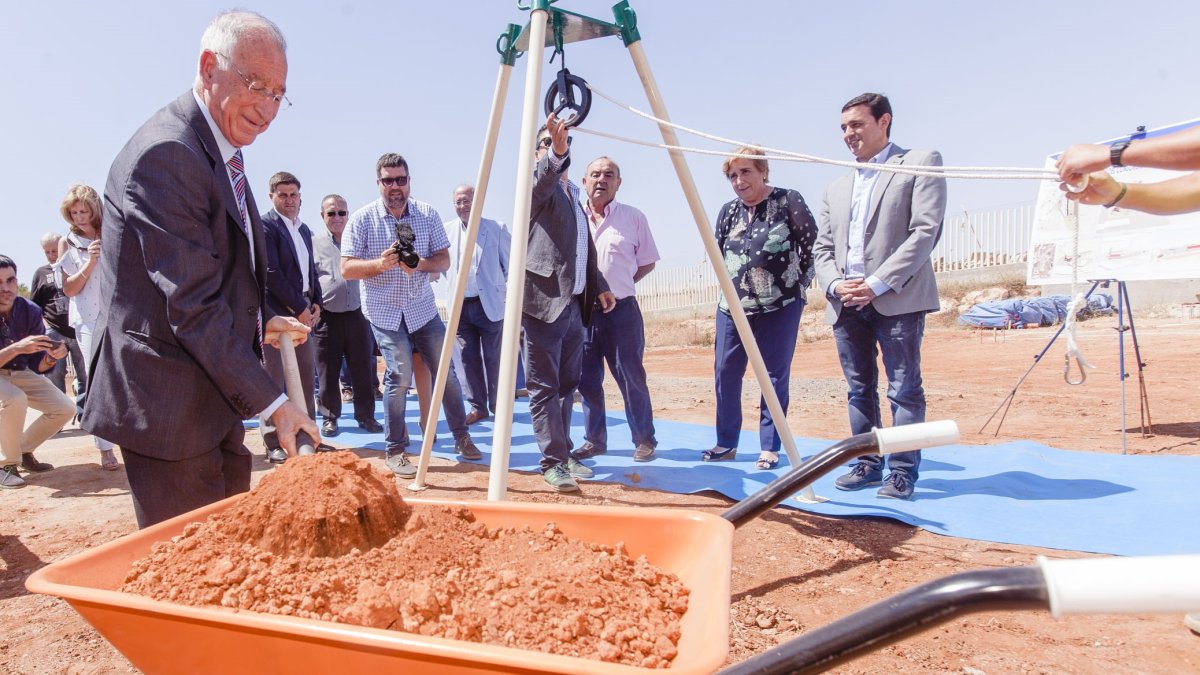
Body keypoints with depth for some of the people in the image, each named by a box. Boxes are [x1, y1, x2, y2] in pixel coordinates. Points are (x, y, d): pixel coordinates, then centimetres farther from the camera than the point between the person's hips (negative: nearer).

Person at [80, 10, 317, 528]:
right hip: (168, 404, -9)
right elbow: (192, 305, -24)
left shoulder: (222, 152, 12)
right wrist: (273, 402, -22)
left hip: (216, 397, 9)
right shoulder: (166, 154, -20)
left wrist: (260, 324, 4)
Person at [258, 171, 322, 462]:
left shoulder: (304, 229, 17)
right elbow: (271, 273, -15)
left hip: (304, 311, 7)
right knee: (274, 379, -2)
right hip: (277, 312, -7)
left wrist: (316, 303, 6)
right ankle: (274, 445, 5)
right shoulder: (264, 225, -7)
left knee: (305, 377, 10)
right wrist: (299, 307, -14)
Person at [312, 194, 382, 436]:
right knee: (328, 372, 5)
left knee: (362, 369, 4)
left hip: (357, 314, 2)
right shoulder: (314, 244, 5)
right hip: (327, 317, -1)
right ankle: (329, 418, 18)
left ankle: (366, 416, 14)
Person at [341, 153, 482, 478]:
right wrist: (380, 263, -27)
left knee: (446, 371, 5)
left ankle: (461, 437, 21)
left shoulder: (427, 214, 0)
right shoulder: (362, 219, -6)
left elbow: (444, 260, 1)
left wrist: (420, 264, -20)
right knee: (400, 376, -10)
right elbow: (347, 268, -9)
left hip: (422, 308, 3)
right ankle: (394, 450, 6)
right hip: (384, 311, -3)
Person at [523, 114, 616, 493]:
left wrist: (599, 287, 21)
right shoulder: (537, 187, 0)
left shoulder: (573, 195, 23)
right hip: (545, 301, -8)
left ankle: (564, 455, 22)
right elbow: (545, 176, -26)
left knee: (567, 384, 12)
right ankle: (553, 464, -2)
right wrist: (556, 153, -44)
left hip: (574, 303, 8)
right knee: (545, 387, -6)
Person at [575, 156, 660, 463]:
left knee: (631, 378, 1)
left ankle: (644, 440, 15)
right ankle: (594, 439, 22)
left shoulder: (634, 218, 2)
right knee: (587, 379, 8)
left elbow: (647, 262, 8)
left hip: (621, 310, -2)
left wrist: (618, 285, 0)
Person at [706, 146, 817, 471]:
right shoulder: (729, 211, 9)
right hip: (733, 307, 5)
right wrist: (734, 284, 11)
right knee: (725, 374, 4)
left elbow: (812, 244, -2)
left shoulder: (788, 201, -5)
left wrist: (796, 283, 0)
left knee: (775, 377, 1)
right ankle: (726, 443, 17)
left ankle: (770, 447, 12)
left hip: (780, 307, -4)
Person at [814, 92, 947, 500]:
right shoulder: (836, 188, 21)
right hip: (846, 304, 6)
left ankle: (902, 472, 6)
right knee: (860, 389, 10)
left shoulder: (920, 164, 4)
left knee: (904, 389, -2)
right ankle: (867, 464, 19)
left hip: (898, 299, -5)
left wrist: (878, 283, -15)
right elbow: (822, 248, 16)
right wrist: (834, 284, -5)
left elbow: (925, 231, -8)